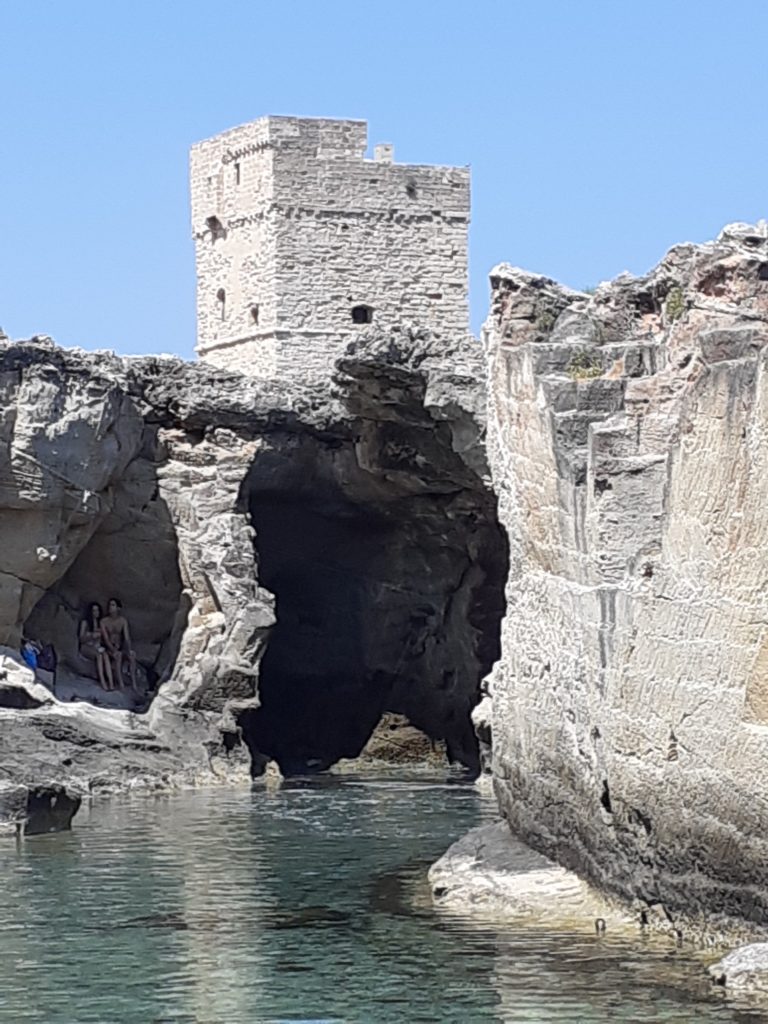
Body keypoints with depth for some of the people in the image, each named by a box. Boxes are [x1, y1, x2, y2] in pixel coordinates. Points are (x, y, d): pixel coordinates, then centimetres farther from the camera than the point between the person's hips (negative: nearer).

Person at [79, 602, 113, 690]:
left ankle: (111, 682, -45)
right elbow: (81, 639, -1)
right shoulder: (85, 623, 1)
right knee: (99, 655, -35)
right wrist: (92, 636, -17)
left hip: (98, 647, 3)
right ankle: (103, 683, -43)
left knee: (106, 655, -32)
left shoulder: (101, 623, 13)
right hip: (87, 647, -3)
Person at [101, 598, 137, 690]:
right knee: (118, 655, -36)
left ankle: (134, 683, -35)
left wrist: (128, 650, -21)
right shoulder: (104, 621, -3)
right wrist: (113, 650, -27)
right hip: (109, 648, -3)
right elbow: (106, 638, -12)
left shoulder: (123, 620, 5)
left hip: (120, 647, 3)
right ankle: (120, 684, -44)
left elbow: (127, 637, -4)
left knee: (132, 655, -29)